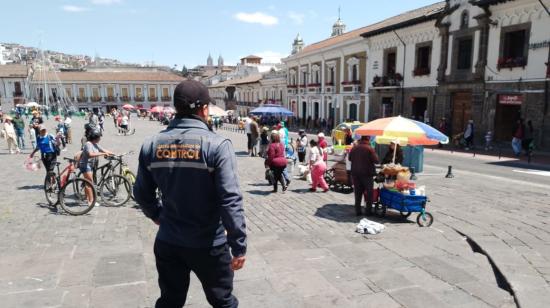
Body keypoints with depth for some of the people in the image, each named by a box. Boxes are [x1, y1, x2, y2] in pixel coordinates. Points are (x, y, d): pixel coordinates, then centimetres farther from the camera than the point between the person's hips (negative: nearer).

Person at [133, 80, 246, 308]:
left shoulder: (151, 145, -3)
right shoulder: (217, 145, -18)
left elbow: (142, 194, 7)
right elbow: (230, 200, -22)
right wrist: (239, 246, -14)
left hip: (167, 242, 4)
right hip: (208, 245, -4)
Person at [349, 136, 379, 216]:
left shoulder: (354, 148, 1)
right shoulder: (369, 148, -13)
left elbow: (349, 158, 13)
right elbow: (376, 160, -13)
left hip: (355, 173, 4)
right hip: (367, 173, -4)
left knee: (358, 193, 11)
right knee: (369, 193, 8)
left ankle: (358, 211, 13)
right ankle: (368, 211, 10)